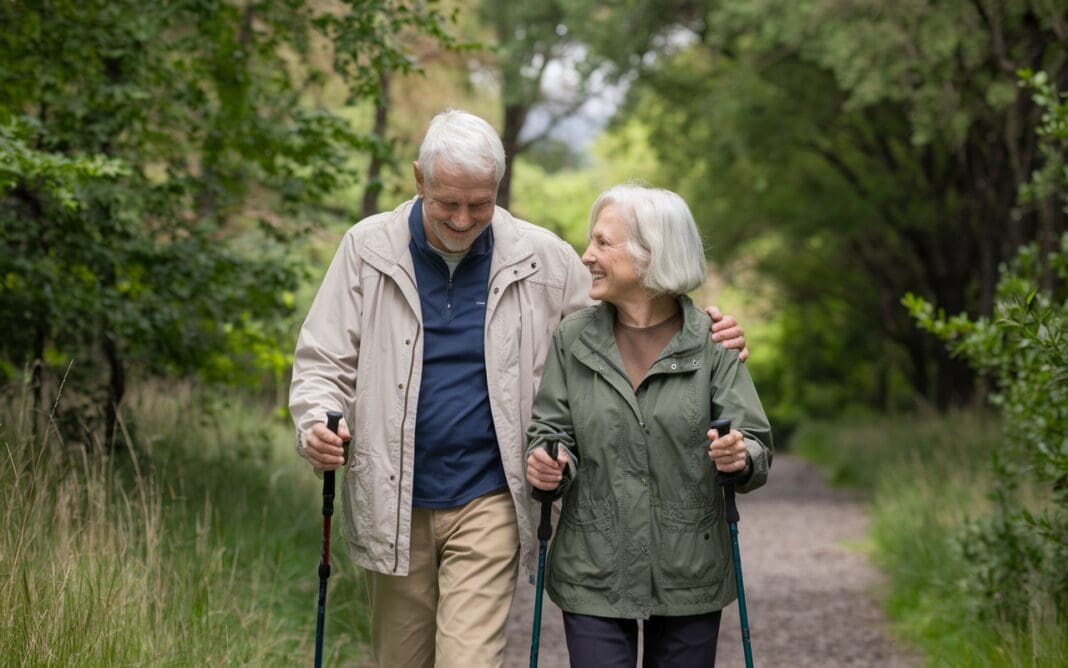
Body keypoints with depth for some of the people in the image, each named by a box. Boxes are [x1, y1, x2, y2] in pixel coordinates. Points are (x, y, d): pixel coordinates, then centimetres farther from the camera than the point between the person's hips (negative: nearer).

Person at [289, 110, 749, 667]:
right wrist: (317, 424, -18)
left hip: (488, 503, -1)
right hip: (393, 504, 1)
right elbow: (323, 361, 2)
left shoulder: (542, 259, -1)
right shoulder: (369, 250, -2)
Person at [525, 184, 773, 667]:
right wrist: (546, 465, -17)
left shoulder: (711, 342, -3)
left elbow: (758, 447, -4)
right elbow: (551, 430, 4)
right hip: (593, 578, 0)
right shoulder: (573, 338, 1)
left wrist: (740, 457, -25)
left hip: (689, 579, 0)